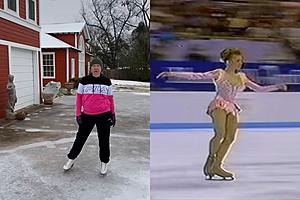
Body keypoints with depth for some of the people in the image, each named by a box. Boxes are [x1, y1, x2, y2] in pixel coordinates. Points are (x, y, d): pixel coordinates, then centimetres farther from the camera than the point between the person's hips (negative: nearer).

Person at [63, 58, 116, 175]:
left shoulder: (107, 81, 2)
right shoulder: (84, 81, 0)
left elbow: (110, 98, 8)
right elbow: (79, 97, 2)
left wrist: (113, 114, 8)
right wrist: (78, 114, -1)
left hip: (104, 115, 0)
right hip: (87, 115, 0)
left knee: (104, 140, 10)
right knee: (80, 137, 10)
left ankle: (104, 163, 27)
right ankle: (71, 159, 30)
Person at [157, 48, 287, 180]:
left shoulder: (241, 77, 18)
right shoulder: (219, 74, 1)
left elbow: (259, 89, 25)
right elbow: (196, 76, -8)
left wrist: (277, 86, 16)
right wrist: (172, 74, -15)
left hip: (232, 108, 6)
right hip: (219, 105, -6)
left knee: (230, 138, -8)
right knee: (220, 133, -24)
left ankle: (216, 166, 0)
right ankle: (211, 158, 0)